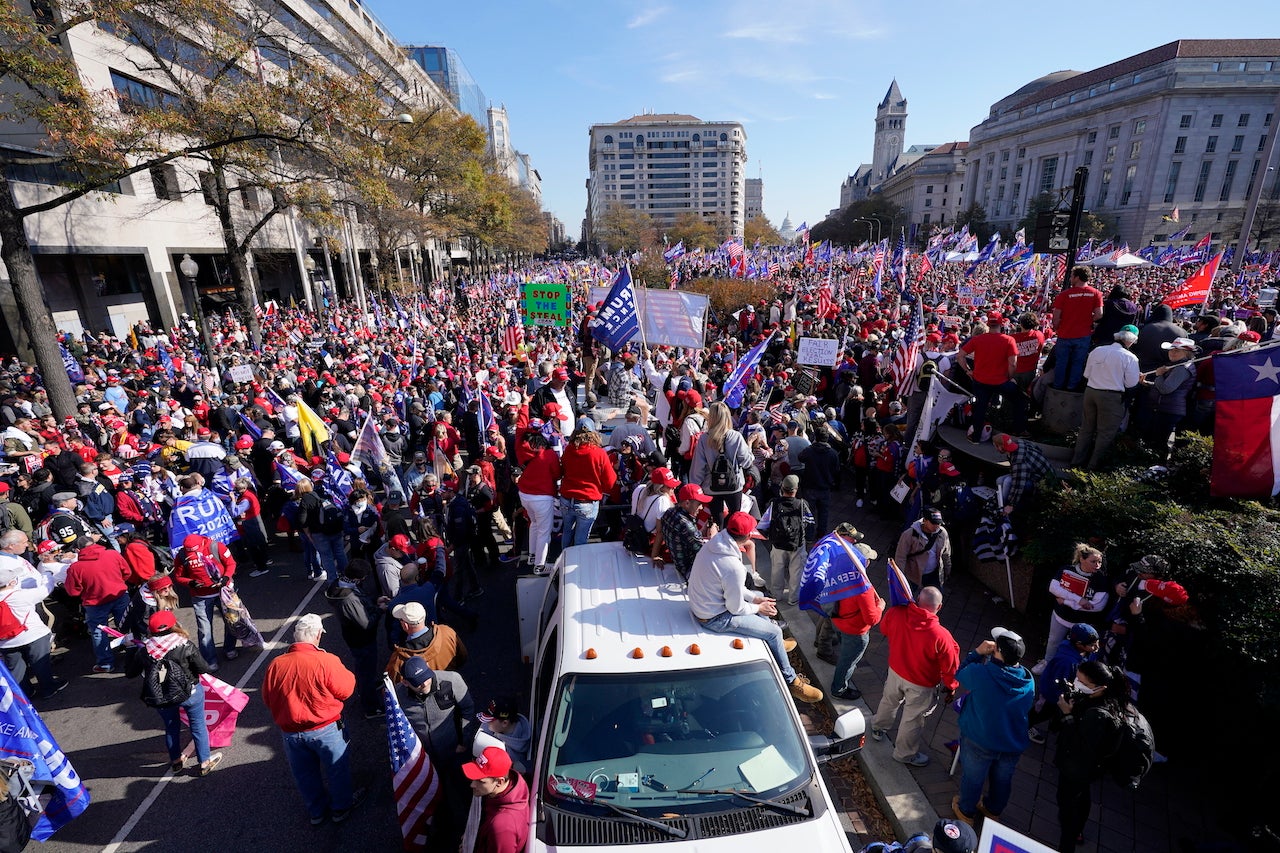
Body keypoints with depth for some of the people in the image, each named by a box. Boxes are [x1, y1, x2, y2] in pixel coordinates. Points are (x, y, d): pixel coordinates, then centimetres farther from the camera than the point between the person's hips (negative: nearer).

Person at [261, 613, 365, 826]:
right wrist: (348, 674, 2)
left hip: (290, 732, 4)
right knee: (337, 768, 21)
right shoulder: (327, 661, -26)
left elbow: (267, 700, 1)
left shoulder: (275, 665, -14)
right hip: (325, 729, -3)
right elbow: (346, 690, -14)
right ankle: (341, 807, 40)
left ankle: (317, 811, 44)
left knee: (305, 774, 25)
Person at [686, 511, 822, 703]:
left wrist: (755, 598, 7)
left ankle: (774, 644, 44)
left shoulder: (713, 543, -7)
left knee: (761, 597, 25)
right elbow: (735, 608, -20)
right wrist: (757, 608, -2)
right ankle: (790, 681, 21)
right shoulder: (733, 567, -34)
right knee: (774, 632, 1)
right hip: (714, 618, -9)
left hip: (701, 602, 9)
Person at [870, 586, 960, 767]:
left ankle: (878, 729, 56)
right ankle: (905, 753, 45)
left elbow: (884, 629, -2)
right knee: (912, 719, 21)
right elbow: (951, 666, -18)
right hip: (921, 684, -3)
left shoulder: (895, 614, -26)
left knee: (888, 701, 31)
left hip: (895, 671, 4)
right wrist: (950, 686, 2)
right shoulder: (941, 636, -35)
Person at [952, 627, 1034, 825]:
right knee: (1002, 780, 29)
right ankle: (993, 809, 54)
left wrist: (977, 652, -13)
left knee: (973, 778, 22)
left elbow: (960, 674, -10)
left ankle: (966, 812, 45)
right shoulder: (1029, 681, -17)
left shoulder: (981, 673, -32)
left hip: (980, 742, -3)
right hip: (1013, 744, 3)